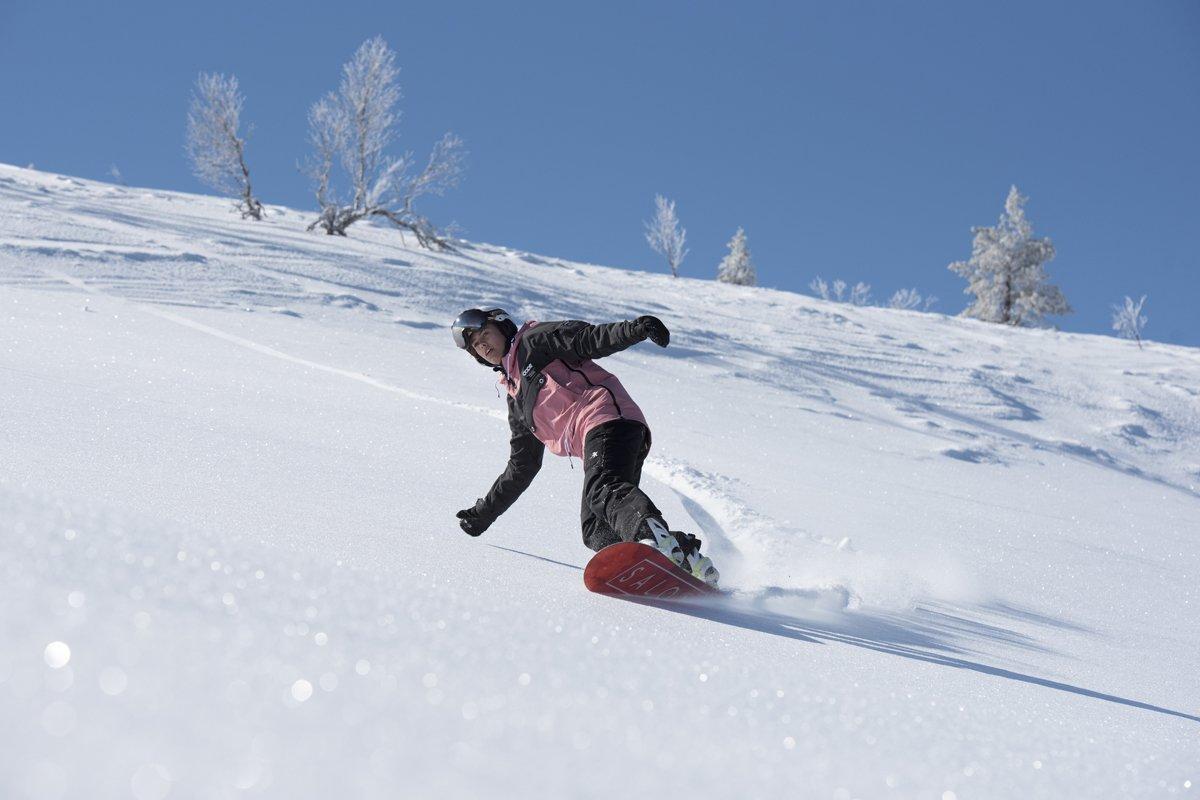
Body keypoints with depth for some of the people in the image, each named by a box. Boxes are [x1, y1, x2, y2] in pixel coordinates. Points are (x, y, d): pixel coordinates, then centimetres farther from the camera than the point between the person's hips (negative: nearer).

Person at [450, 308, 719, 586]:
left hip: (607, 418, -8)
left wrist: (635, 328, -22)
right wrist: (484, 513, 40)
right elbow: (522, 467, 37)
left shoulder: (536, 340, 13)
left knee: (603, 487, -35)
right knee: (596, 533, -10)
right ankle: (679, 560, -25)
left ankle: (653, 533, -62)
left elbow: (591, 339, -2)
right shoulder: (516, 397, 33)